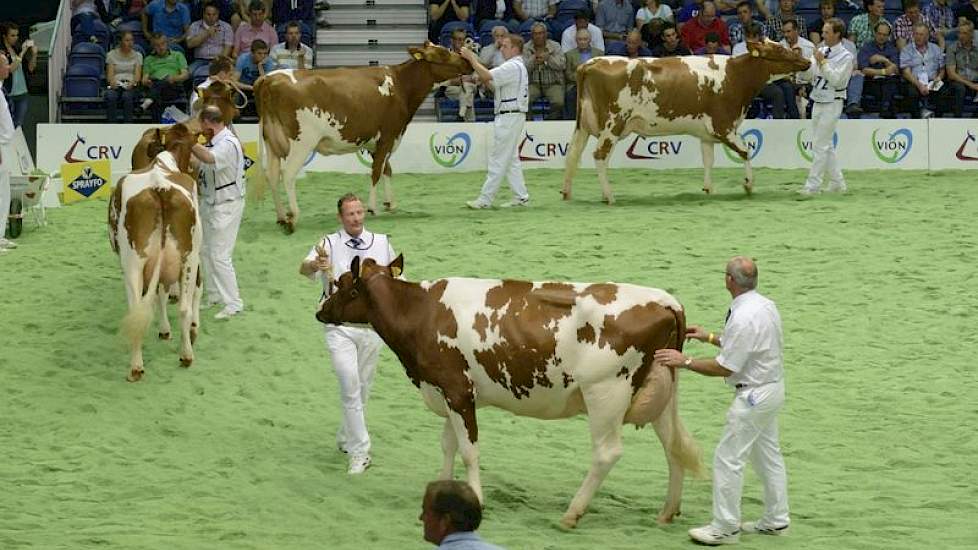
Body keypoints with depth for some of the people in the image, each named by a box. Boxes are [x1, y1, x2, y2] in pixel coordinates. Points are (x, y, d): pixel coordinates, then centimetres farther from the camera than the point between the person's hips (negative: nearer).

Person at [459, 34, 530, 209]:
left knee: (498, 159, -7)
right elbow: (492, 84, 18)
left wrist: (471, 58, -18)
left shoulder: (513, 67, -15)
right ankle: (521, 196, 13)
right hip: (510, 116, 11)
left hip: (509, 116, -11)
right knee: (511, 158, 13)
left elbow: (487, 76, -26)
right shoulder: (518, 67, 19)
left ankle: (485, 199, -6)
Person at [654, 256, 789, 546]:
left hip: (753, 396, -10)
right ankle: (775, 520, 27)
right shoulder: (765, 305, 4)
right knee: (768, 454, 19)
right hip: (772, 389, 10)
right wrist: (711, 337, 22)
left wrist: (685, 361, -13)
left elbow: (725, 367, -21)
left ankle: (725, 527, 3)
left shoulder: (743, 319, -26)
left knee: (728, 457, -3)